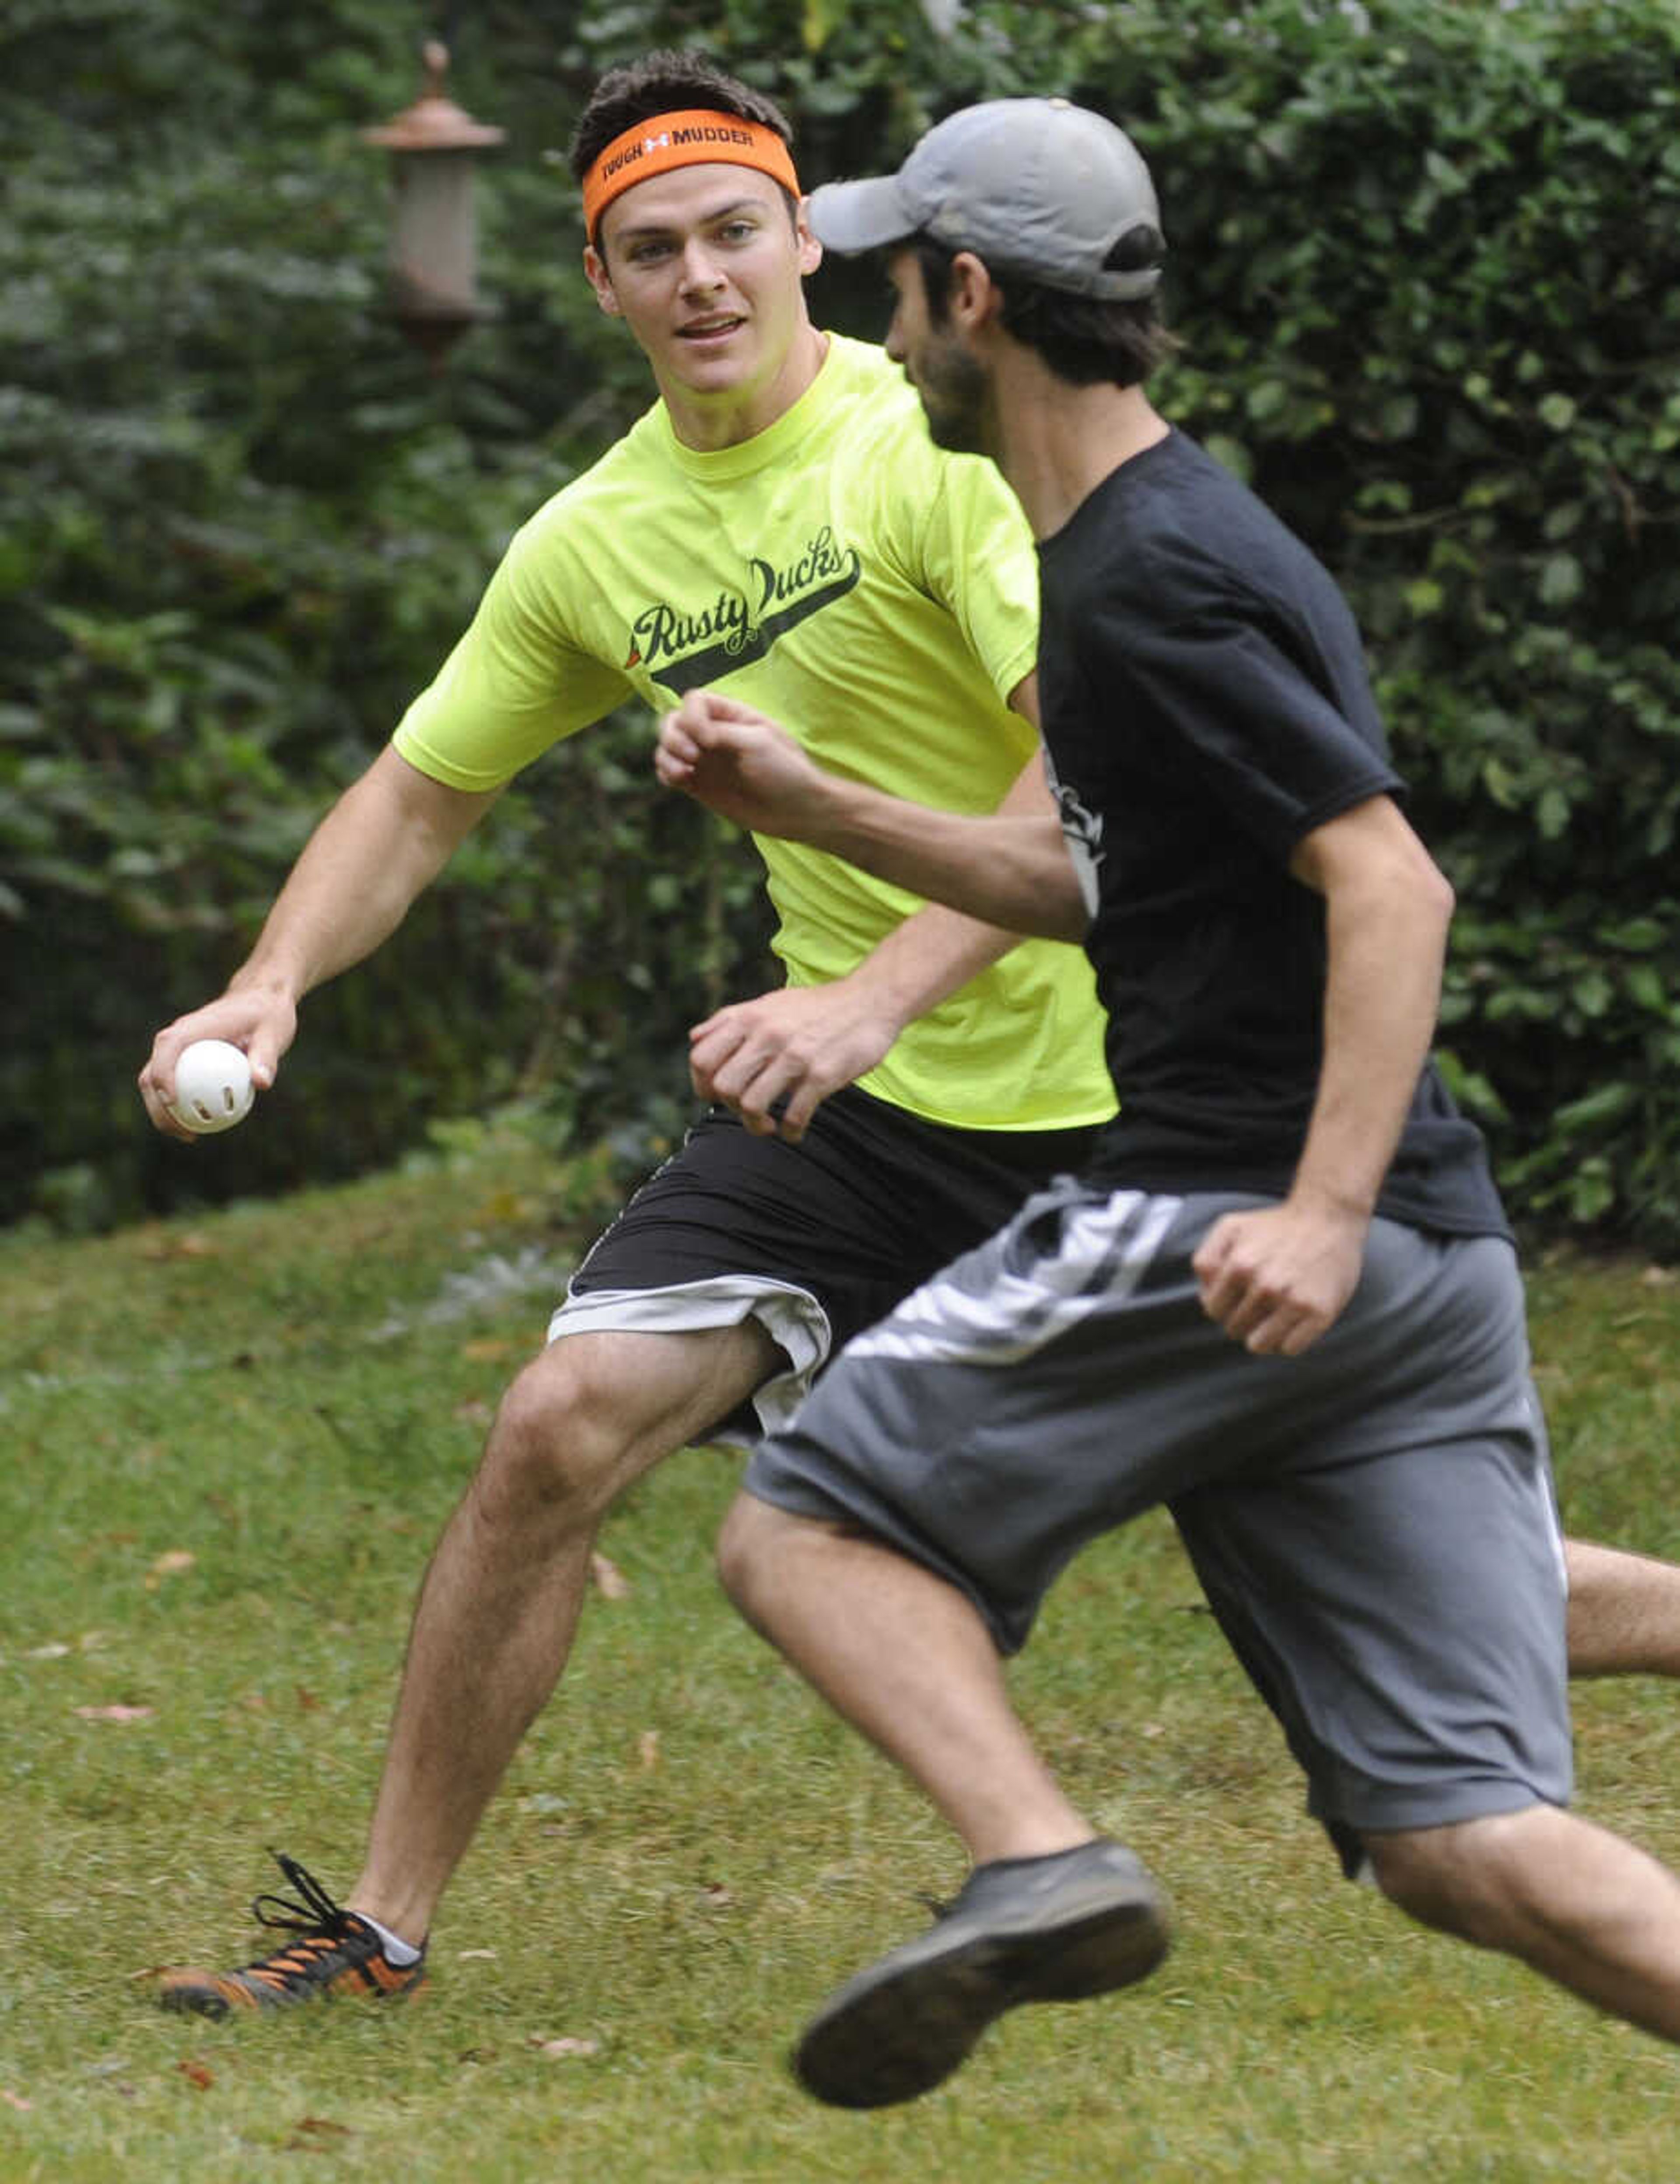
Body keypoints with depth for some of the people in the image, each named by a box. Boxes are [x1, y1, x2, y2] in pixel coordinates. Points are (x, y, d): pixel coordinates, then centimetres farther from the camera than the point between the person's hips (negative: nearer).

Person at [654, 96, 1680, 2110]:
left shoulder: (1153, 580, -10)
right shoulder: (1161, 544, 21)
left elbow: (1390, 886, -19)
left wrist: (1326, 1214, -28)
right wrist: (806, 807, 30)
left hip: (1232, 1219, -9)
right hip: (1434, 1272, 9)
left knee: (804, 1524, 4)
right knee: (1464, 1841, 1)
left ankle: (1039, 1863, -17)